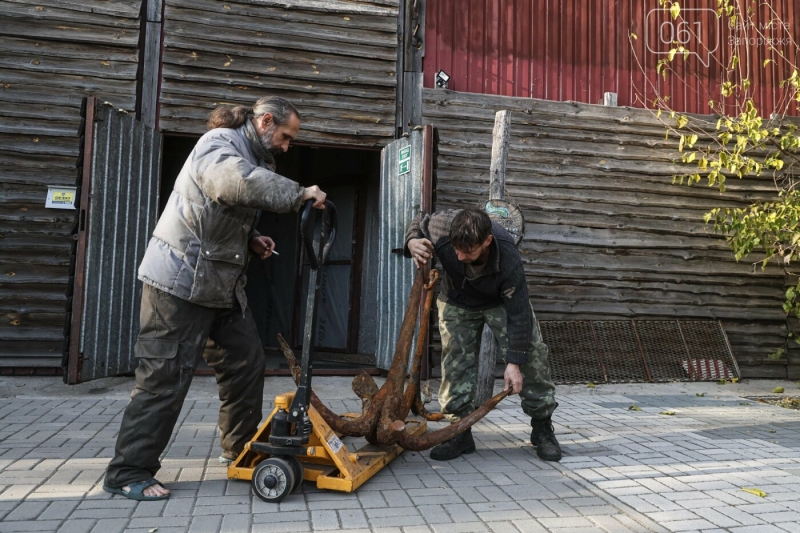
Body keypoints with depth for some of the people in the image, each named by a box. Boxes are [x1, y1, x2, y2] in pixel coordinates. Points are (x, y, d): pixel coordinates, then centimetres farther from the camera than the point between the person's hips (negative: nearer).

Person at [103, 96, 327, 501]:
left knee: (247, 361, 11)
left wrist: (251, 241, 7)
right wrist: (298, 194, -31)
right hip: (181, 280, -10)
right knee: (166, 375, -6)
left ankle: (240, 447, 27)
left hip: (222, 282, 10)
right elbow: (234, 182, -37)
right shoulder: (218, 144, -12)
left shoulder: (252, 157, 17)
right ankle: (128, 472, 6)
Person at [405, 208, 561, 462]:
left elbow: (518, 315, -31)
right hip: (457, 302, 2)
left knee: (531, 356, -9)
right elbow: (418, 224, -9)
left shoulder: (509, 260, -41)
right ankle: (460, 432, 6)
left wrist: (514, 363, -29)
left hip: (502, 300, -2)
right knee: (456, 362, -6)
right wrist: (413, 243, -32)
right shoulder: (441, 227, -35)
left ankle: (542, 429, 7)